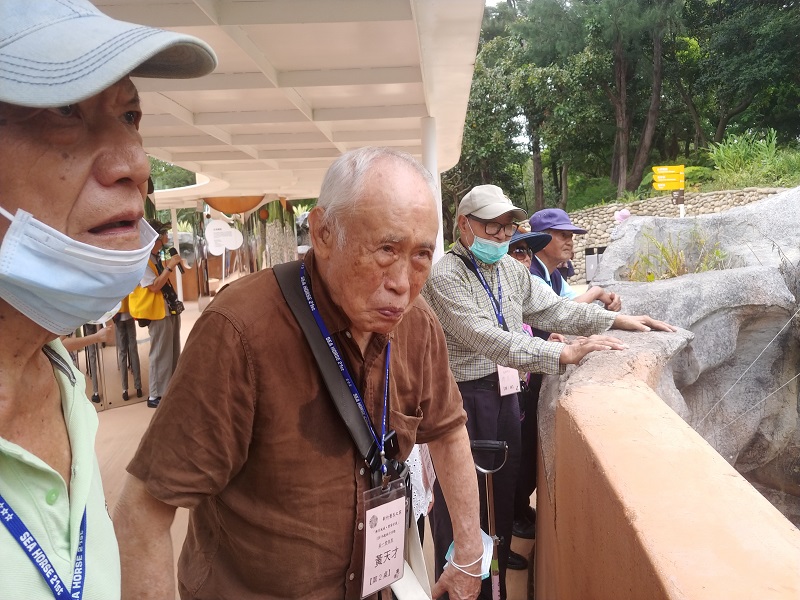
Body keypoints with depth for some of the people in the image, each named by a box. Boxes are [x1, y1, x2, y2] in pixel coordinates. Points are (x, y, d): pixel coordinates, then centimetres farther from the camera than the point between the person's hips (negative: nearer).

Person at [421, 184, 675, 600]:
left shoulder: (510, 268, 9)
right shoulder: (444, 277, -17)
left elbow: (553, 308, 13)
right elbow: (487, 339, -27)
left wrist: (619, 320, 5)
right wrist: (565, 354, -32)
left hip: (504, 392, 8)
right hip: (463, 399, -8)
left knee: (503, 493, 18)